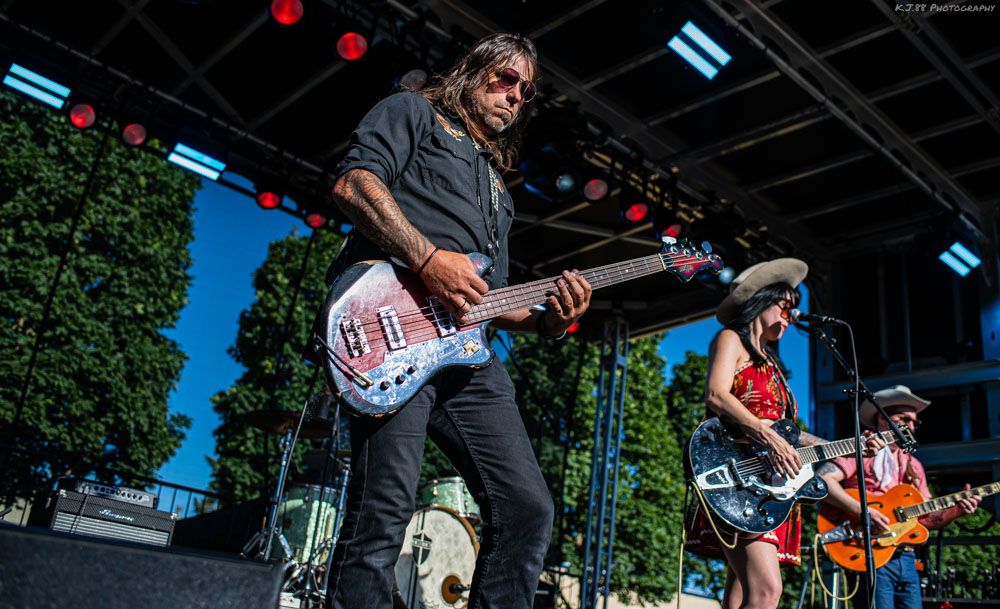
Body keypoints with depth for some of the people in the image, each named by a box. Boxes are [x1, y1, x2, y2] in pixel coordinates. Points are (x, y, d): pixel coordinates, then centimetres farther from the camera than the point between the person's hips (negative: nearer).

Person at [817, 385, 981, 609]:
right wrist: (862, 511, -25)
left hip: (906, 559, 7)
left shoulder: (913, 466, 22)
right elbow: (821, 479, -18)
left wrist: (956, 510, 2)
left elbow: (926, 517, 20)